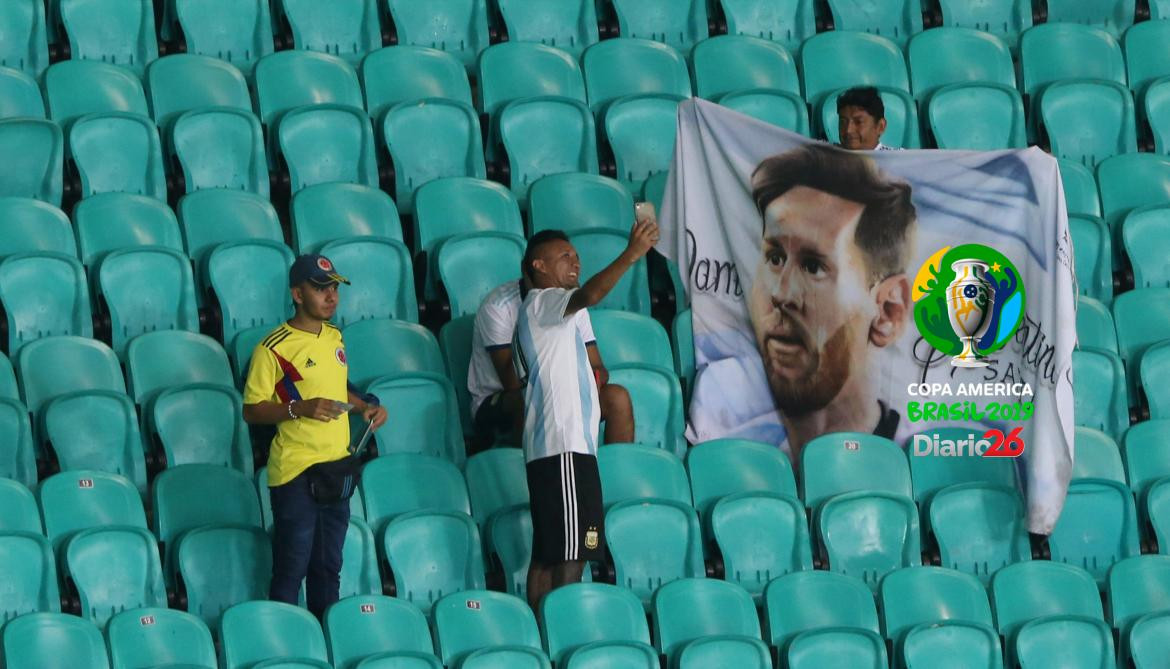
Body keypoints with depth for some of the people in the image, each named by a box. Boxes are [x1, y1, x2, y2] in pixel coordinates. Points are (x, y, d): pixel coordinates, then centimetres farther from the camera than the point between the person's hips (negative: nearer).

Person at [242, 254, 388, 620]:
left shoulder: (334, 338, 11)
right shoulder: (273, 349, -12)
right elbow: (252, 410, -11)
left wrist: (365, 407, 9)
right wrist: (300, 409, -24)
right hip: (296, 471, -7)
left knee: (328, 566, 14)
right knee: (291, 569, -4)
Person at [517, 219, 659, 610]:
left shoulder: (540, 311, 25)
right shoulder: (542, 302, -6)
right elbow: (590, 295, -26)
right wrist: (632, 254, -30)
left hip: (548, 448, 10)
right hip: (564, 447, -10)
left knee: (546, 555, 7)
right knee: (570, 554, -13)